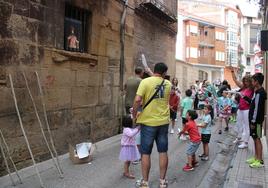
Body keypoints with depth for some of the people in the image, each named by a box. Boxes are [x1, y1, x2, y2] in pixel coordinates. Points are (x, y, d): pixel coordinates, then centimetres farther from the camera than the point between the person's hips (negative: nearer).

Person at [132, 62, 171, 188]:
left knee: (146, 153, 7)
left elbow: (137, 100, -20)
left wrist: (134, 115, -7)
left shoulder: (145, 81, -11)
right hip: (163, 122, 4)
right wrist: (153, 76, 25)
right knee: (163, 152, 13)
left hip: (148, 122, -3)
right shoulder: (168, 84, 3)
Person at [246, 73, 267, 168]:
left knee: (257, 139, -2)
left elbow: (257, 109, -21)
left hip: (257, 120, -10)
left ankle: (260, 161, 6)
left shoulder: (259, 93, -20)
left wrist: (253, 122, -18)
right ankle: (256, 157, 26)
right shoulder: (258, 92, 10)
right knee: (255, 138, 15)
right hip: (254, 119, 10)